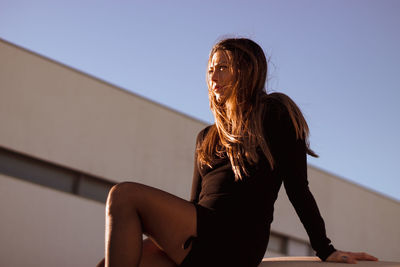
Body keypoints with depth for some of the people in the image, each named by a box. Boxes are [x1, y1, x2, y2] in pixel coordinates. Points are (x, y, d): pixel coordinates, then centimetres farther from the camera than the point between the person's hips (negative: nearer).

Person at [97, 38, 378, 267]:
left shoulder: (275, 114, 6)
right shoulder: (207, 137, 26)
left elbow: (297, 188, 1)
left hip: (234, 244, -7)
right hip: (202, 239, 7)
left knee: (125, 195, -18)